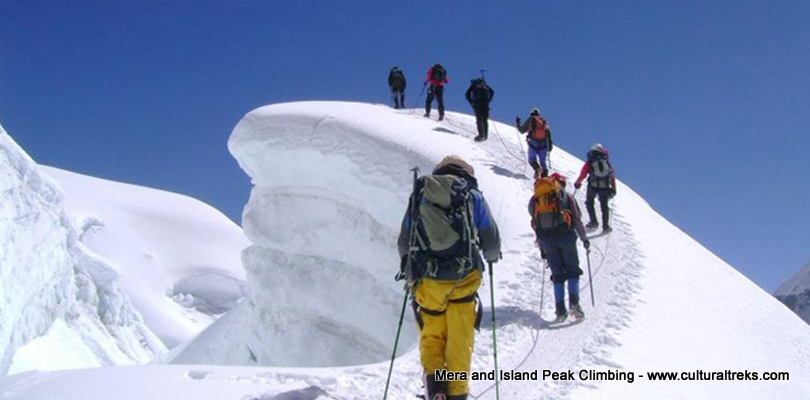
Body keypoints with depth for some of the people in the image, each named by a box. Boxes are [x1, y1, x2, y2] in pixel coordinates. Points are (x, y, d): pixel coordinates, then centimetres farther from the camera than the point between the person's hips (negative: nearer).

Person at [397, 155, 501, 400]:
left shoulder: (418, 195, 11)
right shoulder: (473, 196, 5)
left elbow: (403, 241, 16)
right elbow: (491, 240, 8)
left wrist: (408, 264, 35)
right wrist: (492, 256, 30)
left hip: (426, 280, 2)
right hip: (463, 278, -1)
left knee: (430, 336, 15)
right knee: (459, 340, 8)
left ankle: (433, 380, -5)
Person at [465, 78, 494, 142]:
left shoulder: (473, 85, 14)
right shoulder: (484, 85, 23)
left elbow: (467, 94, 4)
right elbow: (492, 92, 16)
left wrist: (471, 102, 7)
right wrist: (488, 100, 15)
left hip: (477, 103, -3)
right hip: (485, 103, 3)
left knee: (479, 120, -6)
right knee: (485, 120, 7)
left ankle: (481, 135, -18)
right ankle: (485, 135, 4)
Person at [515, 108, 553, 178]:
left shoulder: (530, 120, 6)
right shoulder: (544, 121, 14)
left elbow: (522, 130, 9)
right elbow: (548, 133, 6)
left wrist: (517, 123, 26)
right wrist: (550, 144, 7)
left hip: (533, 144, -3)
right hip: (543, 145, 3)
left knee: (532, 159, 7)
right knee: (543, 161, 10)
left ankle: (537, 168, -23)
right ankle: (545, 175, -4)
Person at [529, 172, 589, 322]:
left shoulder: (535, 199, 17)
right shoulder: (565, 196, 9)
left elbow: (535, 223, 15)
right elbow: (577, 218, 3)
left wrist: (541, 248, 18)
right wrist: (584, 238, 12)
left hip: (546, 238, 3)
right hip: (565, 235, -2)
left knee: (557, 274, 9)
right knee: (572, 270, 10)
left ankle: (560, 309, -1)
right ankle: (574, 302, -9)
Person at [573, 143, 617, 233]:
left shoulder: (589, 163, 7)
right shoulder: (607, 163, 14)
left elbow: (583, 174, 2)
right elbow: (612, 176, 11)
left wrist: (577, 183, 17)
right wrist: (613, 189, 16)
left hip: (593, 186, -2)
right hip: (605, 187, 2)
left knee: (589, 202, 18)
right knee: (604, 205, 12)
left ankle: (593, 222, 7)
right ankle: (606, 226, 7)